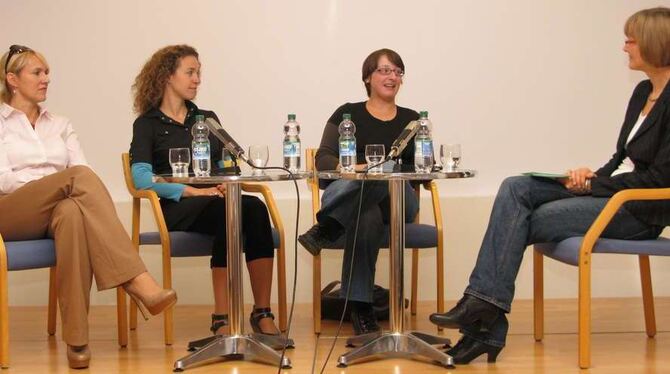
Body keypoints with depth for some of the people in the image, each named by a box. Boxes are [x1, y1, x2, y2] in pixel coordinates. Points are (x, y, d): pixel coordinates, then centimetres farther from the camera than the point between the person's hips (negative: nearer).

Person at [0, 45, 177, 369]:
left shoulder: (59, 125, 25)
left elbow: (80, 169, 11)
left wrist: (64, 190, -13)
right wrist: (54, 185, -15)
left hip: (54, 213, 3)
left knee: (72, 213, -40)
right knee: (79, 175, -35)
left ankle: (76, 338, -44)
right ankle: (138, 282, -46)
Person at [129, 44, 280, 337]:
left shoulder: (207, 119, 25)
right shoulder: (147, 124, 8)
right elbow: (142, 178, -8)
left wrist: (227, 184, -6)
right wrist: (194, 191, -16)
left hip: (217, 203, 4)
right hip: (178, 209, -4)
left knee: (255, 207, -31)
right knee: (228, 211, -36)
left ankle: (262, 313, -34)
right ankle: (222, 318, -35)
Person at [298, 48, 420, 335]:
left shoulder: (411, 120, 19)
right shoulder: (347, 114, 13)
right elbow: (323, 160, 2)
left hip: (397, 202, 1)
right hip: (348, 197, -1)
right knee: (367, 217, -40)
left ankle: (326, 229, -36)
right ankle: (360, 309, -35)